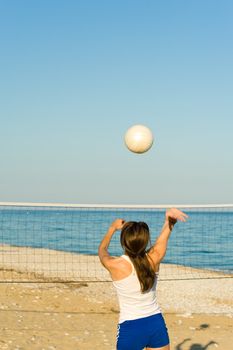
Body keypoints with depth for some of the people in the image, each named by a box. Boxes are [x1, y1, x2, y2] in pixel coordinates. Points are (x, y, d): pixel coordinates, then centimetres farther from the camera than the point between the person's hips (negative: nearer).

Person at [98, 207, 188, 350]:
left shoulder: (115, 265, -15)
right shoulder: (153, 259, -10)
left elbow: (102, 250, 10)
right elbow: (164, 235, 8)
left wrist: (112, 229, 23)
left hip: (130, 327, -3)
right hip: (157, 323, 4)